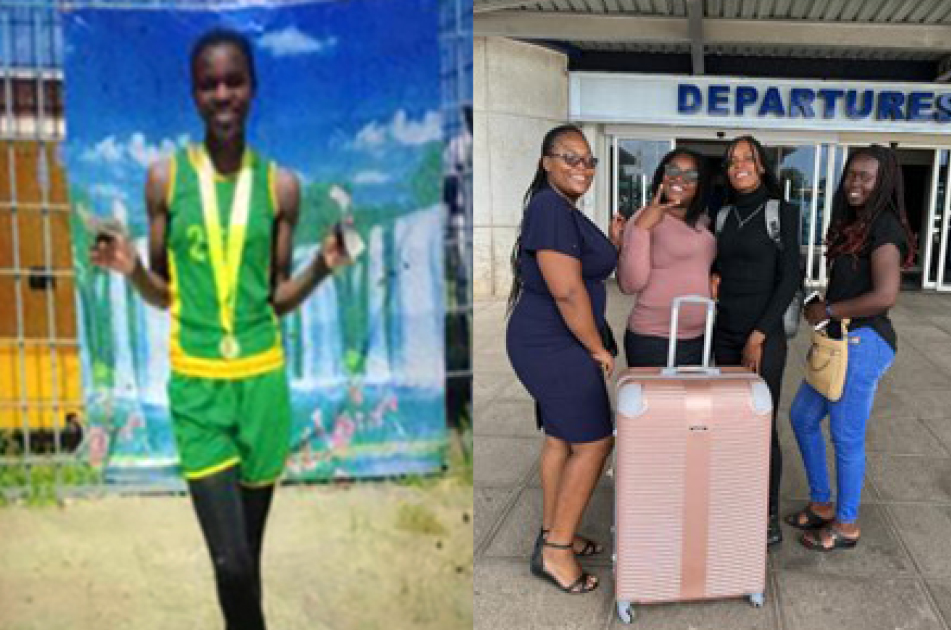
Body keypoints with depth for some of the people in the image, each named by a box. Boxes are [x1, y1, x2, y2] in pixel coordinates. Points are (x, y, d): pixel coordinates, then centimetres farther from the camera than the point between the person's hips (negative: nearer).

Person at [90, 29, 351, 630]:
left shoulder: (281, 185, 2)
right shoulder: (165, 177, 0)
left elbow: (278, 298, 7)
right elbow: (162, 294, 7)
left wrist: (321, 267, -11)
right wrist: (133, 269, -13)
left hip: (262, 379, 1)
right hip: (196, 383, -1)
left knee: (249, 554, 14)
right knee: (230, 563, -9)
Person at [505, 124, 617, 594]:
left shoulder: (566, 210, 14)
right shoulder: (550, 208, -18)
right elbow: (567, 292, -23)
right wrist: (597, 349, -14)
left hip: (550, 343, 10)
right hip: (554, 344, -10)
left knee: (561, 436, 16)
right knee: (594, 441, -4)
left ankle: (553, 535, 29)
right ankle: (555, 549, 7)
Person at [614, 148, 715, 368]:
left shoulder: (703, 222, 9)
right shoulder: (644, 219, -9)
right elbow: (630, 284, -18)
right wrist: (641, 228, -23)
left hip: (699, 339, 6)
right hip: (653, 342, -6)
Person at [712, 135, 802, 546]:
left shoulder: (782, 213, -3)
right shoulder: (723, 215, 10)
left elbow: (789, 278, -8)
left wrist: (759, 335, -12)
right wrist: (712, 278, -1)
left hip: (763, 338, -4)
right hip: (725, 337, 4)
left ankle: (769, 519, 15)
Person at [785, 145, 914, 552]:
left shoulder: (884, 228, -14)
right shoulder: (853, 225, 13)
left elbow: (885, 296, -24)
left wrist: (827, 311, -15)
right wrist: (821, 305, -2)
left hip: (863, 343, -10)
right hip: (840, 341, 10)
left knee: (846, 437, 2)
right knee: (802, 417, 17)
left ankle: (846, 526, 21)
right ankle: (821, 506, 33)